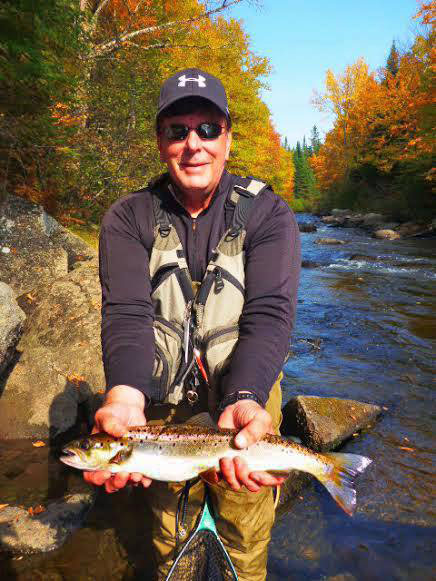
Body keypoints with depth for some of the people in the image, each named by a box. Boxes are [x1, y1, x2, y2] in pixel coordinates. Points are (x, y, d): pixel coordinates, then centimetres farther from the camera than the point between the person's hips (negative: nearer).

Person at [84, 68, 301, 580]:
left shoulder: (268, 214, -10)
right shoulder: (128, 218, -7)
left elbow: (269, 314, -22)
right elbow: (126, 312, -20)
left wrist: (244, 400, -39)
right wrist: (126, 396, -39)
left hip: (247, 391, 0)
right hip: (162, 402, 1)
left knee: (245, 537, 18)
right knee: (170, 534, 22)